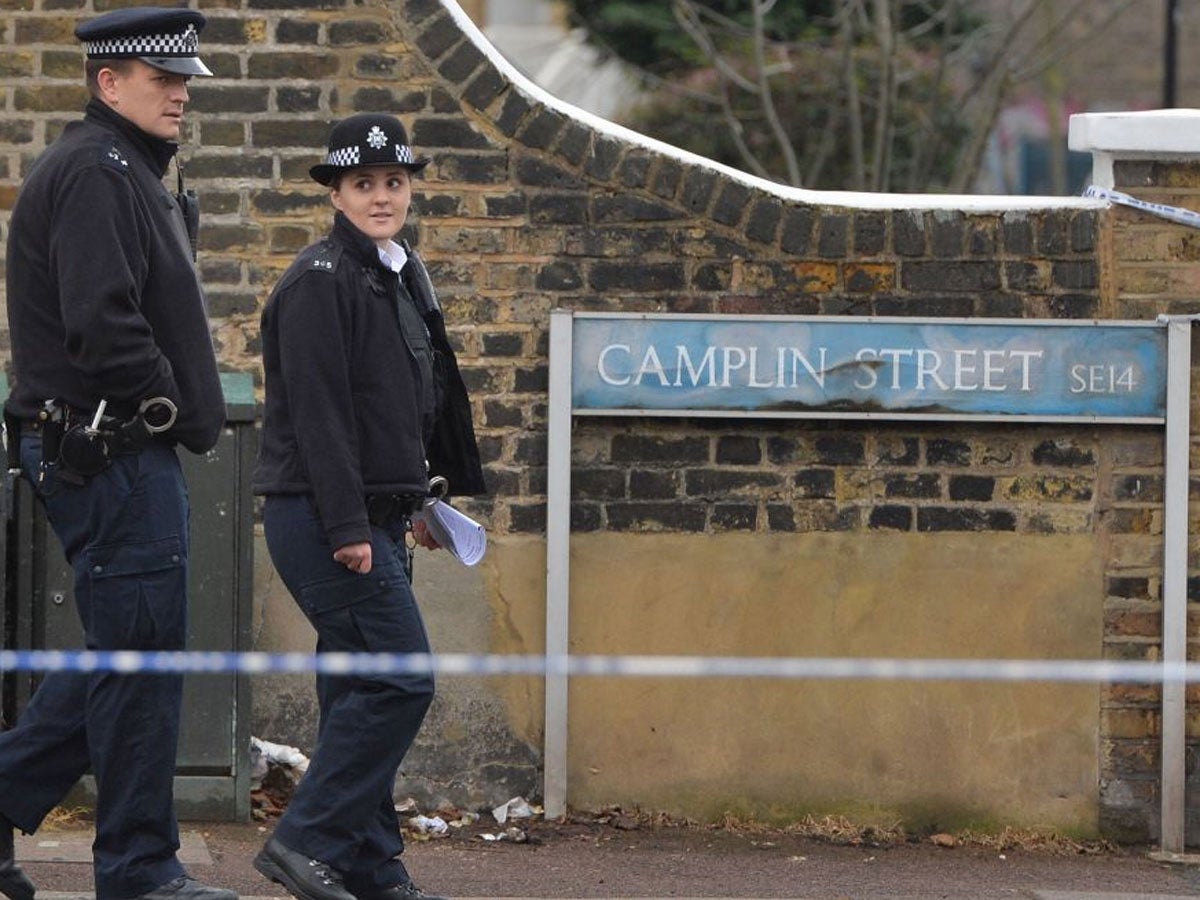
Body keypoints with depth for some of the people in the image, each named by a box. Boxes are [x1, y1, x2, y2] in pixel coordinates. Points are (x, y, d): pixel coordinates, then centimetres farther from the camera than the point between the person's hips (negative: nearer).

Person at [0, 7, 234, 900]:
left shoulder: (129, 174, 20)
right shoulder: (95, 172, -15)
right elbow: (102, 322, -24)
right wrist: (174, 405, -13)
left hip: (120, 451, 11)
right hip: (114, 454, -11)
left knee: (124, 651, 15)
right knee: (143, 657, -5)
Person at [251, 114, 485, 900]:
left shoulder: (401, 277, 17)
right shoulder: (321, 280, -12)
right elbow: (319, 412, -19)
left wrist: (416, 503, 21)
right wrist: (347, 528, -22)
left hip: (374, 520, 10)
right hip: (325, 514, -10)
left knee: (363, 690, 10)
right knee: (399, 680, -14)